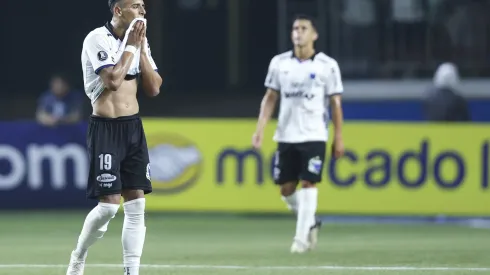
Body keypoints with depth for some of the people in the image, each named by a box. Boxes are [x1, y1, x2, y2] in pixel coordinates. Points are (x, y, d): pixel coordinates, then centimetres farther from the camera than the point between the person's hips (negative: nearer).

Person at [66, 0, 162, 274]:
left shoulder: (139, 40, 10)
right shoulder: (98, 39, -12)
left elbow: (154, 88, 5)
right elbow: (113, 80, -23)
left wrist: (141, 48, -3)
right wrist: (131, 46, -14)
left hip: (134, 127, 7)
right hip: (106, 128, -7)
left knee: (136, 203, -1)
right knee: (109, 204, -10)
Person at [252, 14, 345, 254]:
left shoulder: (327, 65, -3)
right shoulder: (279, 63, 5)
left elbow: (336, 103, 0)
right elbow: (270, 97, 10)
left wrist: (338, 138, -3)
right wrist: (260, 128, -1)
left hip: (313, 136, -3)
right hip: (286, 135, 4)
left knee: (308, 183, -12)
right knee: (286, 189, 5)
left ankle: (301, 237, -7)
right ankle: (310, 223, 29)